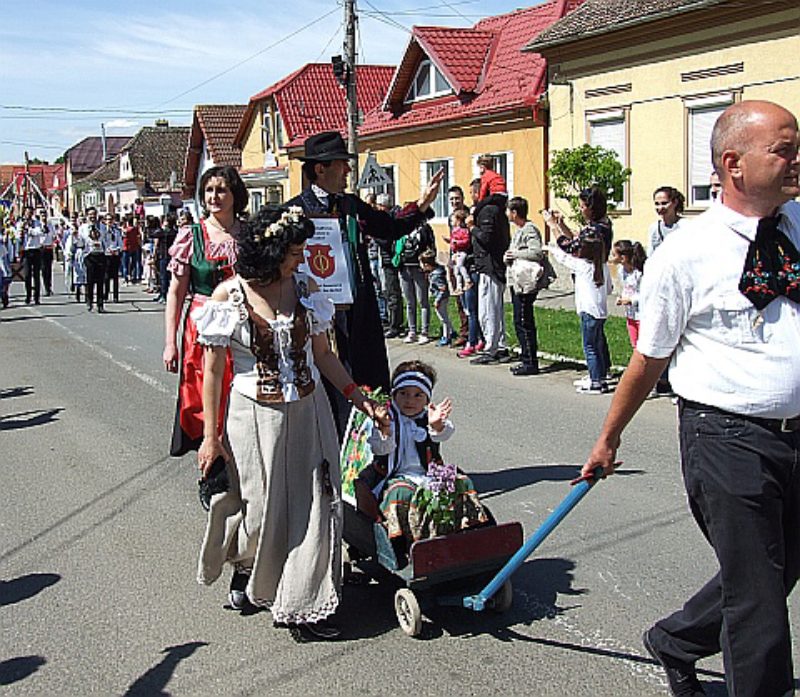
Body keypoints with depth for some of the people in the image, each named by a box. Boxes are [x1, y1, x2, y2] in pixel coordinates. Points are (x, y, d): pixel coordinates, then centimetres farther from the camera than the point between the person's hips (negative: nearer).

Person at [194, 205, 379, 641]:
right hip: (255, 415, -3)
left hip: (308, 412, 3)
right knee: (258, 507, 7)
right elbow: (213, 371, -5)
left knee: (313, 506, 1)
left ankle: (303, 606, 14)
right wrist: (210, 437, -6)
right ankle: (245, 567, 41)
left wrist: (358, 398, 1)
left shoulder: (305, 288, 1)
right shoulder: (229, 295, -9)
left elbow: (323, 354, 9)